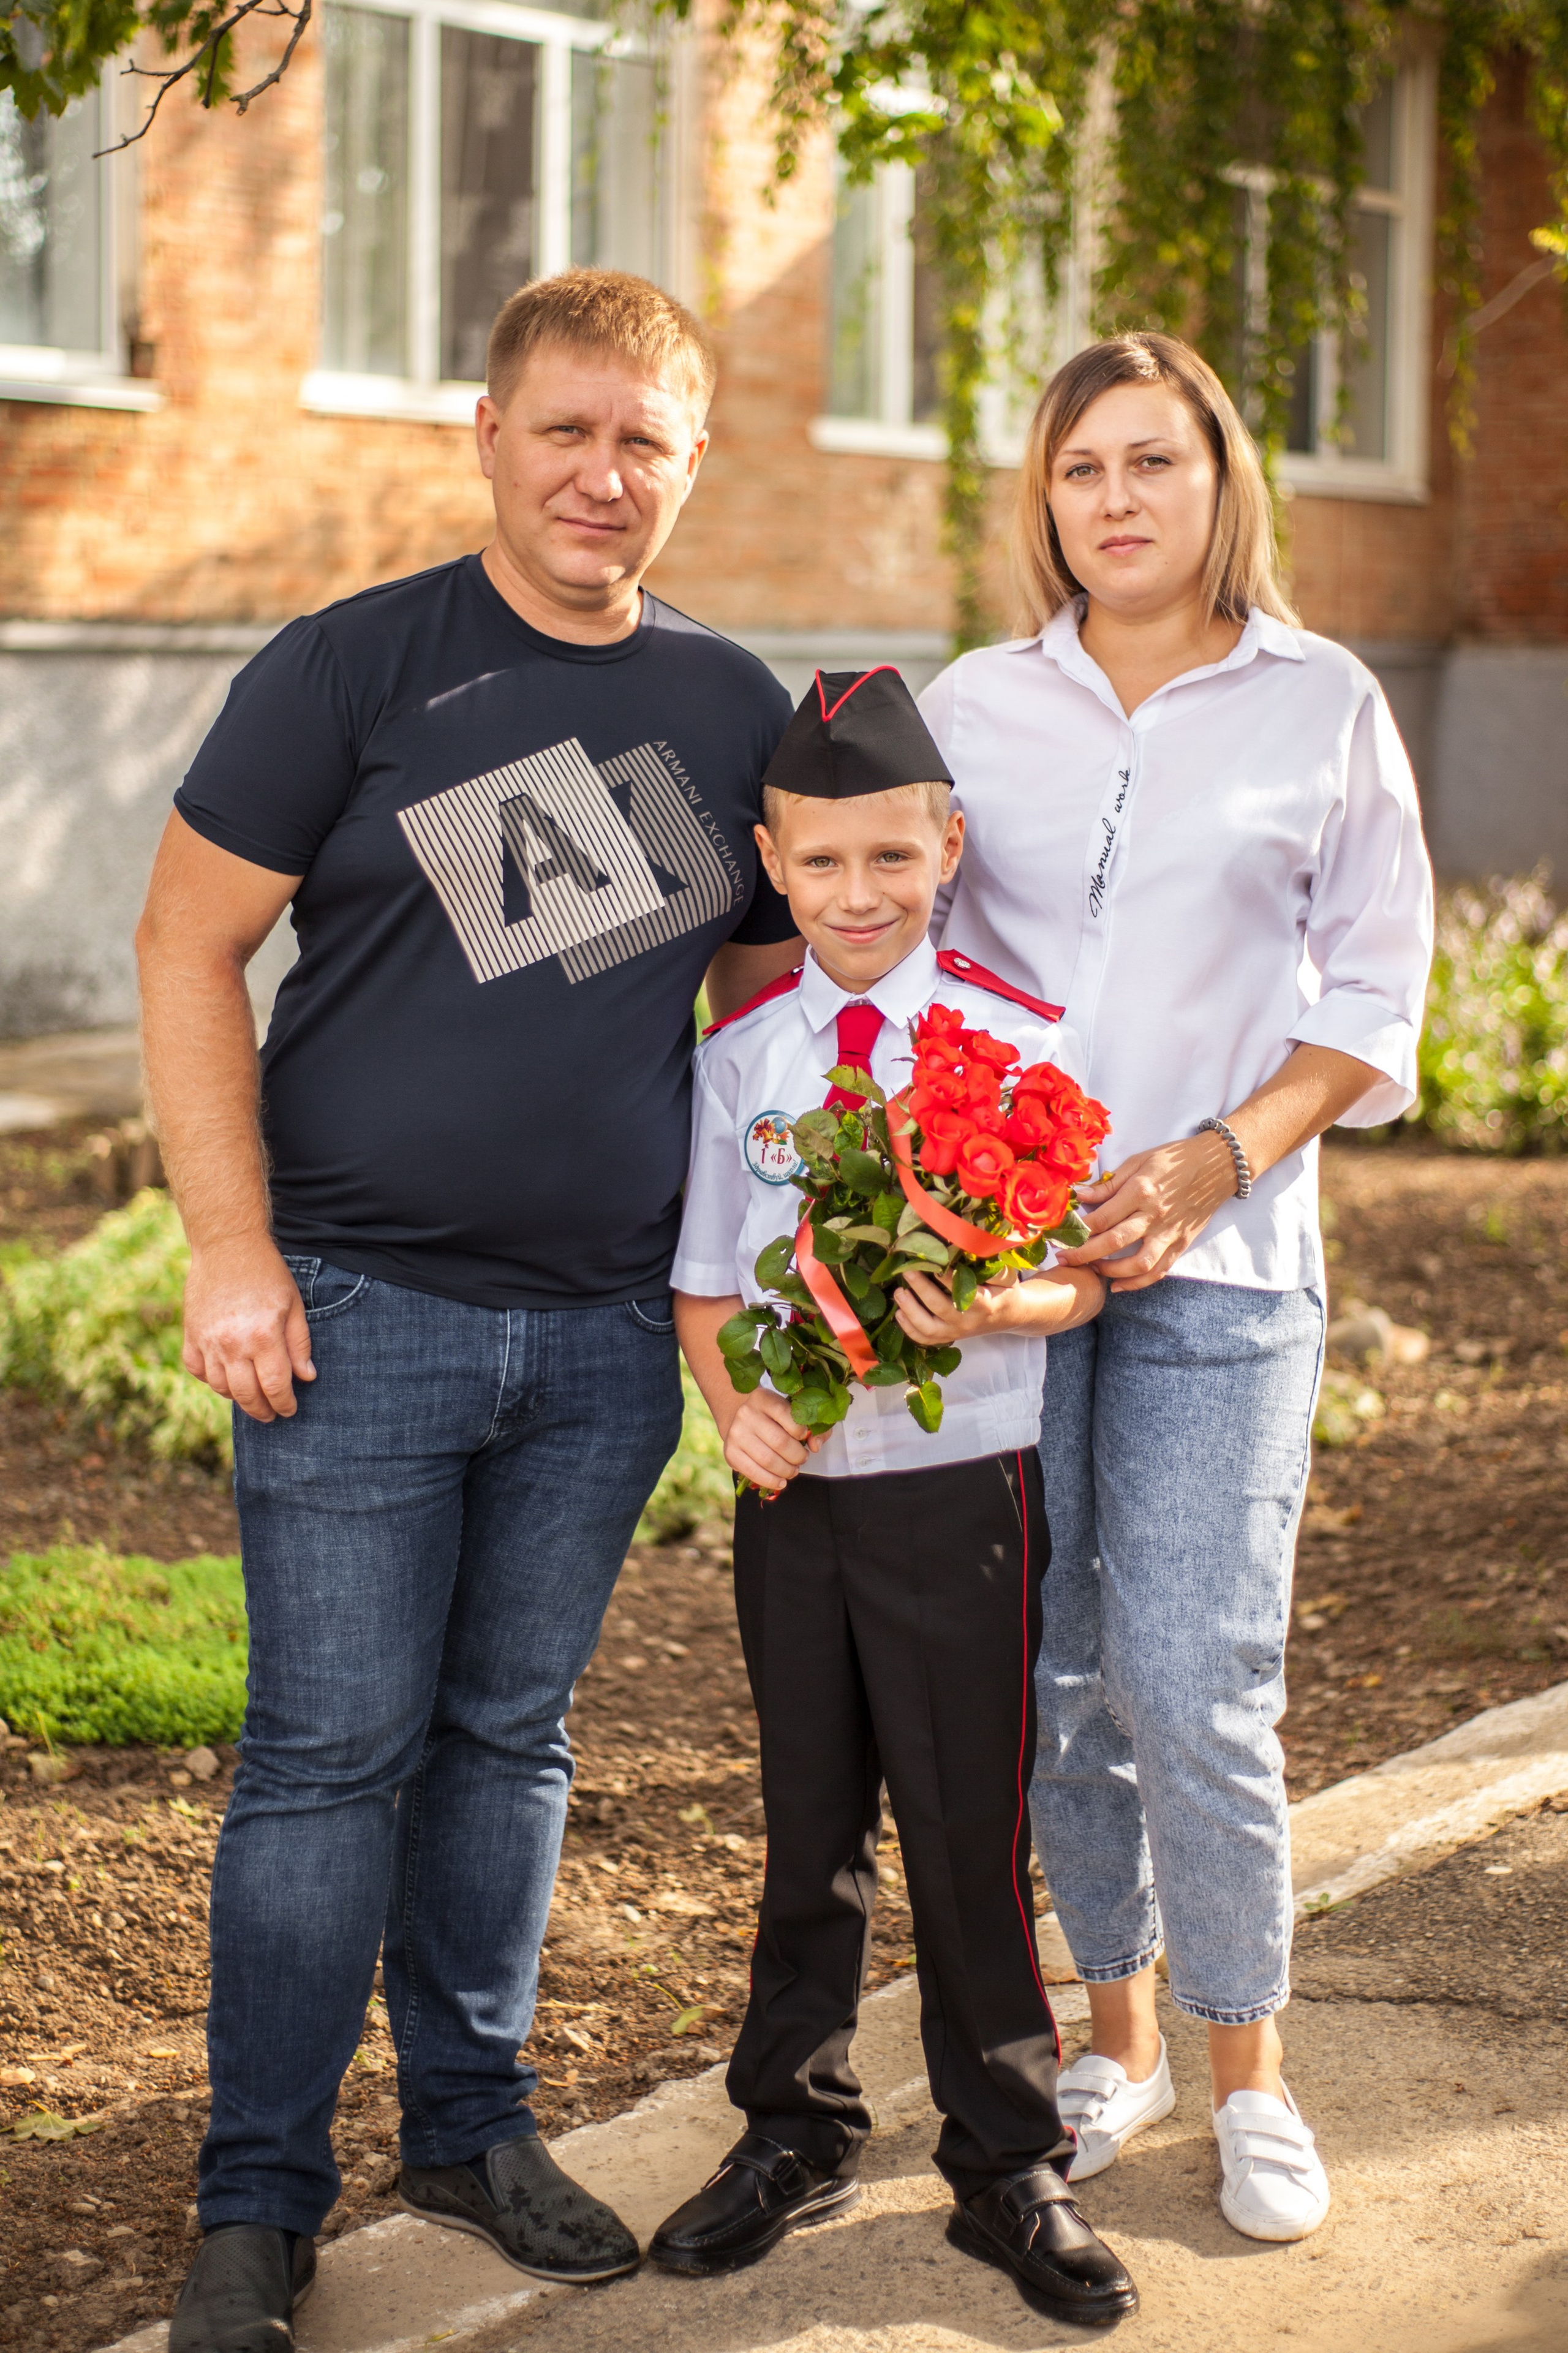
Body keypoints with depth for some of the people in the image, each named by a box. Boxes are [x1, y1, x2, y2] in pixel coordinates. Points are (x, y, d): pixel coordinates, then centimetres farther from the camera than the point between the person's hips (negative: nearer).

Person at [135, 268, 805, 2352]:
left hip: (607, 1328, 4)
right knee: (333, 1751, 0)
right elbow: (189, 946, -4)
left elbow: (764, 989, 18)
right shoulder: (350, 670, -4)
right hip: (360, 1310, -4)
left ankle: (475, 2123, 29)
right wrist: (233, 1250, -11)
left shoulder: (730, 708, 8)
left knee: (511, 1735, 14)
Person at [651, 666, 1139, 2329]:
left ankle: (1008, 2169, 21)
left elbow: (1083, 1274, -3)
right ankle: (795, 2132, 32)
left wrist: (996, 1306, -24)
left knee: (969, 1833, 4)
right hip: (794, 1491, 3)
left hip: (962, 1488, -2)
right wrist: (736, 1411, -12)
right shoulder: (740, 1056, 2)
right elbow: (703, 1281, 6)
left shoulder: (1016, 1041, -5)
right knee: (808, 1827, 14)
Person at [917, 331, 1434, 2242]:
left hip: (1218, 1259, -2)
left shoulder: (1323, 704, 3)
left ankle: (1248, 2076, 12)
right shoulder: (971, 708, 8)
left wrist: (1209, 1166, -10)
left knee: (1194, 1691, -8)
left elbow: (1372, 999, 3)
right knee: (1045, 1676, 6)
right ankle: (1117, 2034, 25)